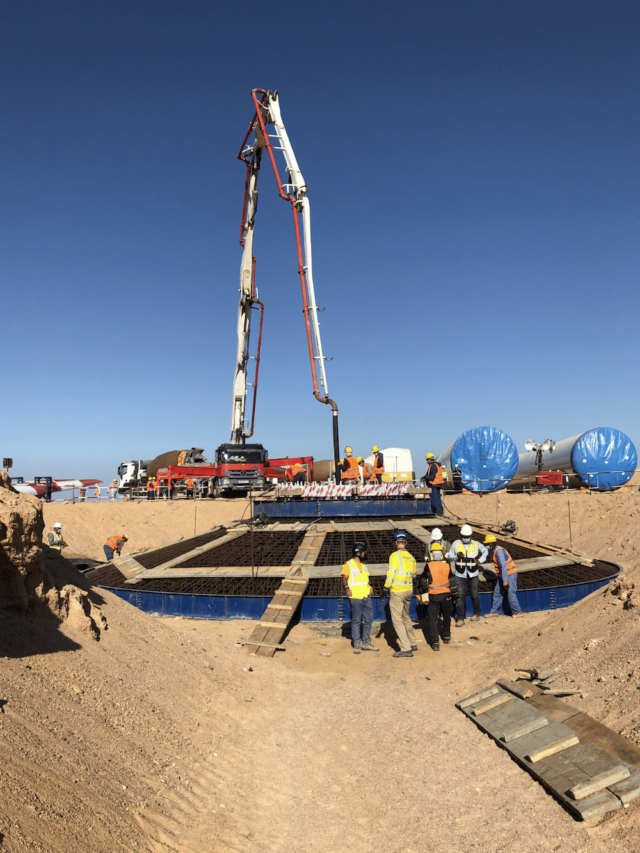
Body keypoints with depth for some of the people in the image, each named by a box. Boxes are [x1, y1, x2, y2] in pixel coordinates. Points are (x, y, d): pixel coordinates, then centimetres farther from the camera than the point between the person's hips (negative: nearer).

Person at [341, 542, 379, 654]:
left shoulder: (364, 565, 18)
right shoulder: (349, 565, -4)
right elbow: (344, 578, -9)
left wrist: (369, 587, 8)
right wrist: (347, 588, -24)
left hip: (367, 597, 7)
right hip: (356, 597, -7)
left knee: (368, 620, 9)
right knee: (356, 621, -2)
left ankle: (366, 643, 20)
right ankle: (356, 645, 7)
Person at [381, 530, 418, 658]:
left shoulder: (395, 555, -11)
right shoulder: (411, 557, 8)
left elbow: (391, 574, -15)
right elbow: (413, 575, 15)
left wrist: (385, 590, -8)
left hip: (397, 592, -7)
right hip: (409, 590, 7)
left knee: (397, 620, -1)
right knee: (406, 617, 22)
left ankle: (406, 649, -3)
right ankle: (412, 643, 30)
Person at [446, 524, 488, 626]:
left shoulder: (476, 544, 0)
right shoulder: (456, 544, -2)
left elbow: (485, 551, 18)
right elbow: (449, 556, 2)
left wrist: (480, 560, 4)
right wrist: (457, 556, -17)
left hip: (472, 575, 1)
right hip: (460, 575, -1)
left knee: (474, 595, 12)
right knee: (460, 596, -4)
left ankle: (477, 613, 35)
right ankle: (460, 618, 1)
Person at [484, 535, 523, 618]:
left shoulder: (499, 551, -22)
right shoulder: (494, 551, 9)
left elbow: (503, 566, -27)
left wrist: (505, 581, -28)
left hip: (509, 575, -10)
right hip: (502, 575, 10)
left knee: (511, 594, -2)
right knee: (497, 593, 11)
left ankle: (517, 611, 14)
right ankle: (493, 611, 18)